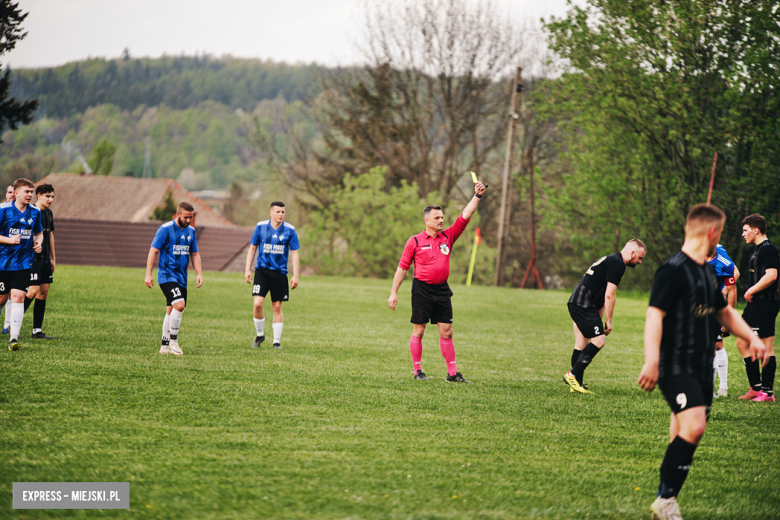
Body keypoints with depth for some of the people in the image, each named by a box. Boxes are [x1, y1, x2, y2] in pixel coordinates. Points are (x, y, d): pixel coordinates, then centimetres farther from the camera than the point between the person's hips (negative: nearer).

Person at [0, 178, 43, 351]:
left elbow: (39, 233, 20)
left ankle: (14, 338, -12)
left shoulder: (35, 212, 5)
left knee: (18, 297, -11)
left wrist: (38, 243, -1)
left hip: (23, 263, 2)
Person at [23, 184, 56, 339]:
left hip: (45, 259, 8)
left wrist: (53, 257, 23)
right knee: (33, 291, -13)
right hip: (33, 258, -8)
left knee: (44, 291, 5)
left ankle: (37, 331, 9)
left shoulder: (49, 213, 14)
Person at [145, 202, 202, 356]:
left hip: (181, 278, 7)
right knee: (179, 304, -22)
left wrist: (199, 274, 8)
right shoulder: (165, 229, -8)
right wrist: (148, 274, -12)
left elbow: (194, 254, 20)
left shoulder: (191, 231, 11)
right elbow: (153, 251, -8)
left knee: (172, 311, 9)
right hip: (167, 275, -7)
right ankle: (173, 341, -11)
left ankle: (164, 346, 16)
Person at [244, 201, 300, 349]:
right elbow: (252, 248, 10)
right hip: (262, 270, 0)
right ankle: (259, 335, 9)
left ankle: (277, 341, 14)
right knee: (258, 304, -13)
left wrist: (295, 276, -2)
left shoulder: (290, 230, -1)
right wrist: (247, 269, 5)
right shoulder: (260, 227, 0)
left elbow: (294, 254, 3)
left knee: (277, 307, 3)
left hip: (280, 273, 0)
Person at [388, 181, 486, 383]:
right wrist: (393, 293, 0)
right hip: (422, 289, -4)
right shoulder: (415, 241, 0)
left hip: (442, 290, 4)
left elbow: (465, 215, 7)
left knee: (446, 332, 2)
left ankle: (452, 373, 3)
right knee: (418, 331, 2)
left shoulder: (448, 236, 9)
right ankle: (417, 371, 10)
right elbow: (402, 268, 3)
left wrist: (477, 196, -3)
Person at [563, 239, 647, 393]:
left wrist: (599, 319, 22)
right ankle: (573, 375, -14)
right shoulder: (617, 264, -11)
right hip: (584, 305, -11)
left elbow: (604, 294, 24)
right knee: (599, 340, -14)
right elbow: (609, 295, -14)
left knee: (581, 346, 9)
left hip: (576, 304, 11)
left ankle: (576, 384, 9)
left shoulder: (611, 260, 22)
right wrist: (609, 321, -8)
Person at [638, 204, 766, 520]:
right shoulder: (674, 271, -14)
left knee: (686, 436, 9)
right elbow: (654, 315, -23)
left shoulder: (707, 272, 16)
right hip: (676, 366, -9)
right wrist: (652, 361, -34)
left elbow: (724, 312, 29)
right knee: (692, 426, -22)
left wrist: (751, 338, 14)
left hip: (701, 367, 9)